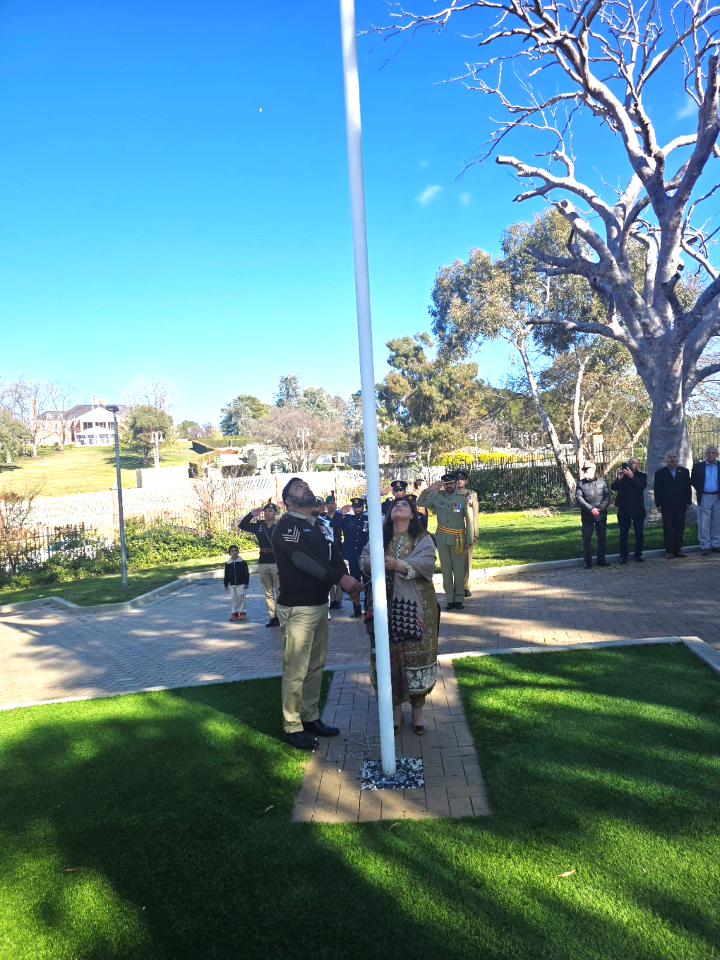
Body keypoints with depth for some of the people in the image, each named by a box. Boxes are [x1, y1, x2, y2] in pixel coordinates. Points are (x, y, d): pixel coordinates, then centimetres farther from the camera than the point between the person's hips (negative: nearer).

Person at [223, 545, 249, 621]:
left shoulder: (242, 563, -6)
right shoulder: (228, 564, 3)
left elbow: (246, 573, -4)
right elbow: (226, 575, 8)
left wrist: (246, 583, -7)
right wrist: (226, 584, 7)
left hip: (241, 584, -3)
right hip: (232, 585, 3)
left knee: (241, 598, -2)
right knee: (233, 599, 5)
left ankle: (242, 612, 9)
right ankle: (234, 612, 14)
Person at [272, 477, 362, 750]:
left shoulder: (318, 526, 15)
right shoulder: (286, 525, -9)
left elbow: (334, 556, 6)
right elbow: (302, 560, -23)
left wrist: (348, 585, -13)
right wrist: (341, 578, -28)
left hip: (320, 605, 8)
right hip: (297, 607, -8)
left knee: (316, 666, 15)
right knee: (295, 671, -2)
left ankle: (310, 717, 28)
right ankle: (291, 727, 10)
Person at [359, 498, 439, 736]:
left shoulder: (423, 538, 2)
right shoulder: (379, 537, 11)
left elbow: (427, 563, -15)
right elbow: (364, 559, -2)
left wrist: (398, 564, -28)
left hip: (415, 606, -2)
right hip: (386, 604, 2)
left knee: (416, 654, 1)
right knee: (389, 653, 5)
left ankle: (417, 709, 16)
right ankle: (396, 708, 19)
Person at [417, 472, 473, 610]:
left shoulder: (463, 499, -2)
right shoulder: (437, 498, 4)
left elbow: (469, 521, -2)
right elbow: (420, 503, 12)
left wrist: (469, 540, -5)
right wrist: (428, 490, -2)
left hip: (458, 540, -2)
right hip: (442, 539, 2)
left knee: (459, 570, 1)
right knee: (446, 569, 5)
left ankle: (459, 598, 12)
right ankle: (449, 599, 12)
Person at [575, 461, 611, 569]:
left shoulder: (602, 481, 4)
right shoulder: (581, 483, 3)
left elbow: (607, 496, 0)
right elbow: (579, 499, -7)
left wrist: (600, 508, -14)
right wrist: (591, 509, -17)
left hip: (601, 515, 1)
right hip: (587, 516, -1)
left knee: (602, 538, 9)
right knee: (586, 539, 1)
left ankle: (601, 560, 21)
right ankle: (588, 562, 9)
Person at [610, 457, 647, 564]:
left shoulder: (642, 476, 3)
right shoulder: (623, 475, 6)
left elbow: (642, 486, -17)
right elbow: (613, 487, -4)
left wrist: (632, 476, -27)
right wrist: (618, 478, -22)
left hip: (637, 509, -1)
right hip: (624, 509, 1)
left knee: (639, 534, 4)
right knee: (623, 534, 3)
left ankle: (638, 554, 17)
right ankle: (623, 555, 10)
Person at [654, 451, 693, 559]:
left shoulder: (684, 471, 7)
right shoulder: (660, 473, 1)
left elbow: (688, 488, 7)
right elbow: (657, 490, -2)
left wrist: (688, 502, 1)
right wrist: (658, 504, -7)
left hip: (681, 506, 2)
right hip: (667, 506, -2)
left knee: (680, 528, 5)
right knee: (668, 529, 1)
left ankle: (678, 549, 13)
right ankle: (669, 551, 6)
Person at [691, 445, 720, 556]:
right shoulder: (698, 466, 3)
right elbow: (693, 481, 6)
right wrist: (699, 489, -3)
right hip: (704, 498, -1)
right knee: (703, 524, -1)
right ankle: (705, 546, 4)